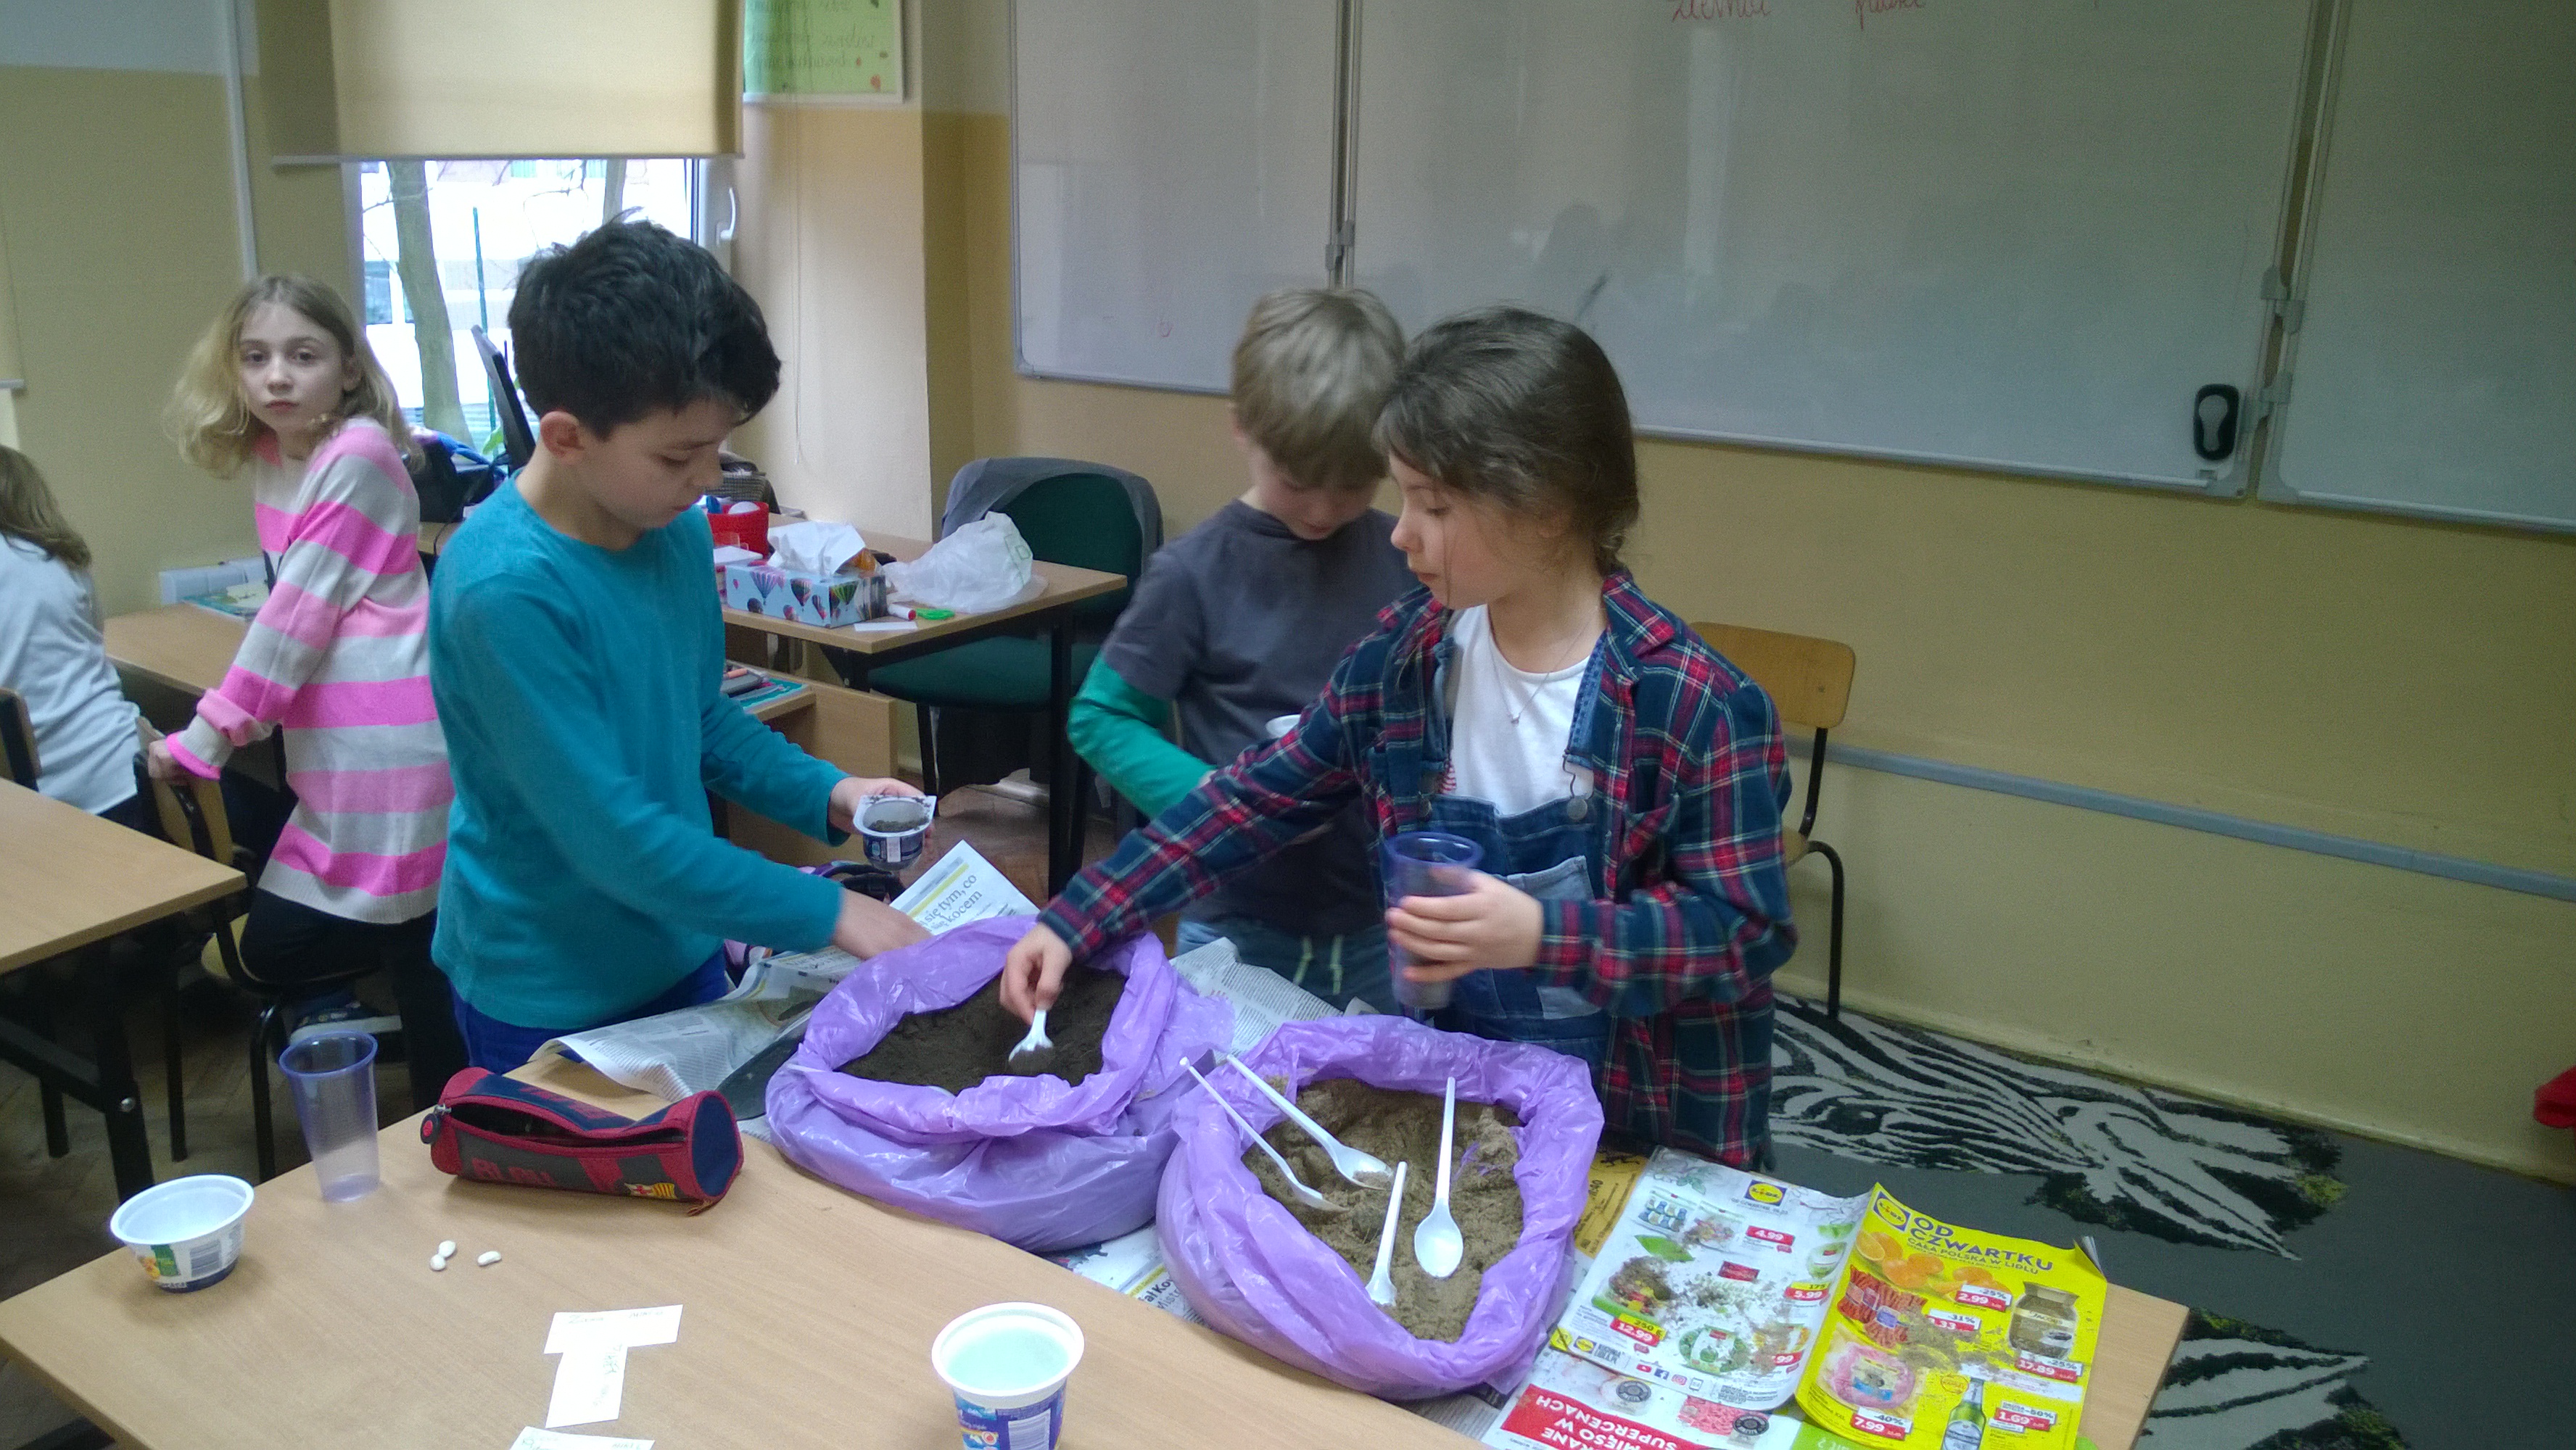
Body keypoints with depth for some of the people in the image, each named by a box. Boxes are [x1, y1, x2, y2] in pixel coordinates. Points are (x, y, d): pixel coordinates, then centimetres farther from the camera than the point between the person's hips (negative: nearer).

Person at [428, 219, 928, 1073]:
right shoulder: (505, 589, -28)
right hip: (549, 1001, -7)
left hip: (681, 952, 7)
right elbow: (614, 840, -27)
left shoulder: (677, 529, -5)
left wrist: (827, 795, -3)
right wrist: (830, 915, -22)